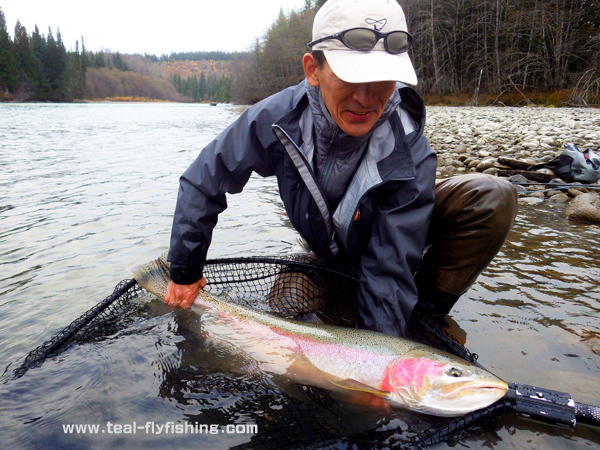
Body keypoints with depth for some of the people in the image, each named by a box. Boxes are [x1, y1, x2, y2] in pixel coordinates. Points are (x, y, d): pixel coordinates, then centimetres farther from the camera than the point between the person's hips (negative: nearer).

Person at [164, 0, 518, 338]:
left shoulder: (410, 157, -33)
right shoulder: (278, 117, -29)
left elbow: (389, 268, -33)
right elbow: (203, 182, -17)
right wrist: (184, 272, -13)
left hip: (399, 231, -2)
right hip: (326, 250, 3)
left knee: (492, 197, -27)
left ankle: (427, 313, -9)